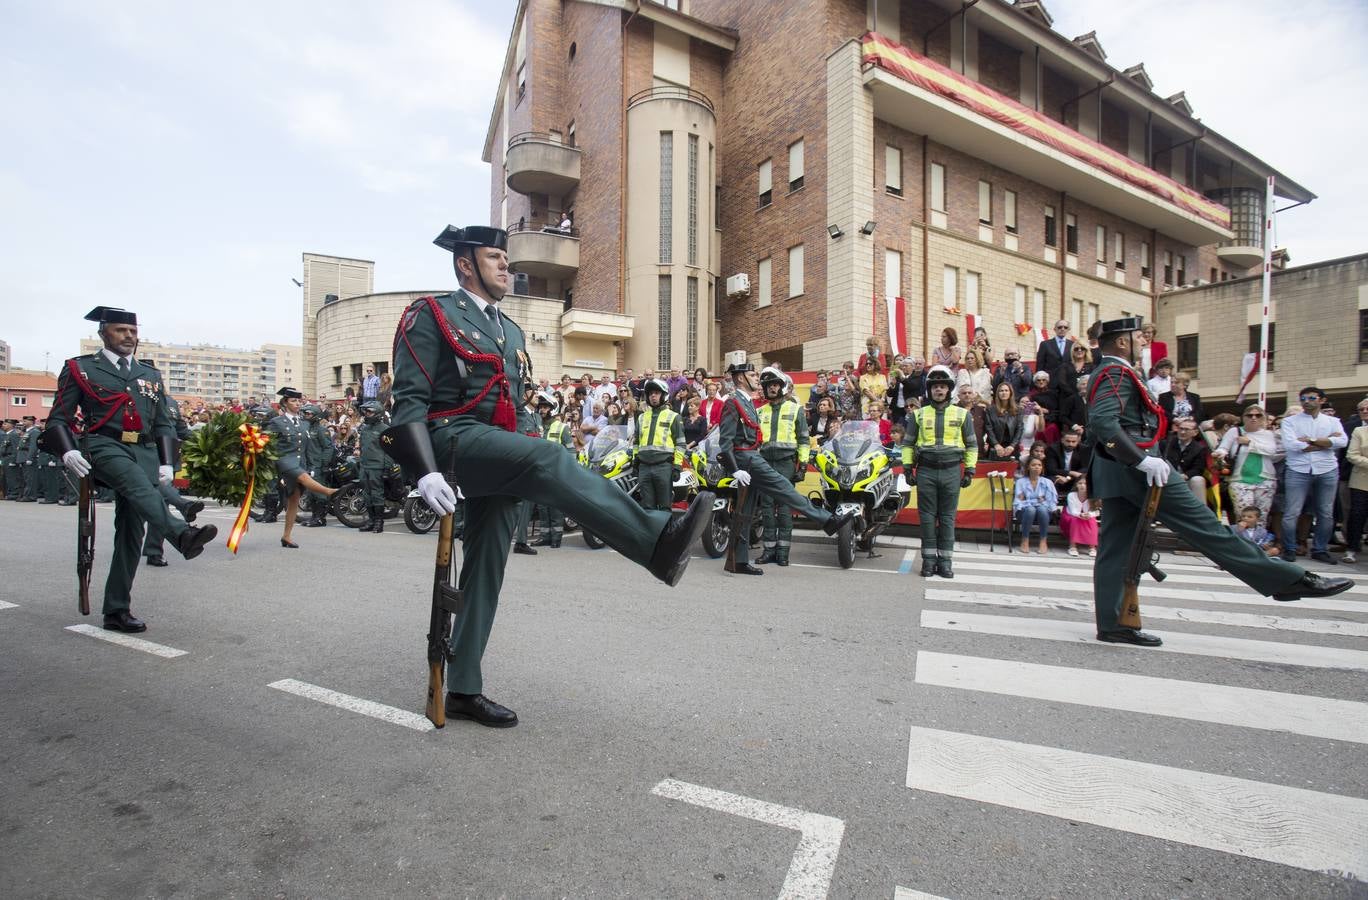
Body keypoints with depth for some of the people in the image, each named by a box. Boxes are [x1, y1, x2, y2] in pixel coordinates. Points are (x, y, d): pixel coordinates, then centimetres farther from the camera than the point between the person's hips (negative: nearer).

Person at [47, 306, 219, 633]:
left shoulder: (151, 375, 21)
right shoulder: (79, 368, 11)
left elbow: (163, 424, 21)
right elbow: (58, 418, 7)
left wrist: (166, 463, 8)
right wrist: (68, 451, -12)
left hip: (145, 452, 3)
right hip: (105, 447, -3)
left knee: (131, 531, -1)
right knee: (137, 484, -38)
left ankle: (117, 610, 5)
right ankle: (183, 534, -64)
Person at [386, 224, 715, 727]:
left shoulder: (511, 333, 23)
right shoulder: (432, 315, 2)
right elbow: (408, 399, -8)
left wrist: (520, 472, 21)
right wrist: (426, 471, -21)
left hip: (498, 452, 7)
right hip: (453, 439, -7)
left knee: (486, 568, 5)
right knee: (547, 458, -34)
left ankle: (464, 691, 15)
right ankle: (657, 541, -46)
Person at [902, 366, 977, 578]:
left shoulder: (962, 414, 7)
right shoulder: (918, 414, 7)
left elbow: (972, 444, 10)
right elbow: (908, 443, 10)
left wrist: (970, 470, 4)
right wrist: (907, 467, 2)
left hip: (951, 471, 0)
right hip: (926, 471, 0)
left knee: (948, 517, 4)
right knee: (927, 516, 3)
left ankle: (945, 560, 12)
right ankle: (929, 559, 11)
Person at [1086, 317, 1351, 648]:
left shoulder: (1106, 373, 21)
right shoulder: (1117, 373, -10)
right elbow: (1103, 422, -26)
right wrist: (1142, 460, -24)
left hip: (1116, 472, 10)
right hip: (1134, 469, -10)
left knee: (1115, 547, 6)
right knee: (1202, 524, -2)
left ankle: (1112, 624, 7)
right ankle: (1289, 579, 8)